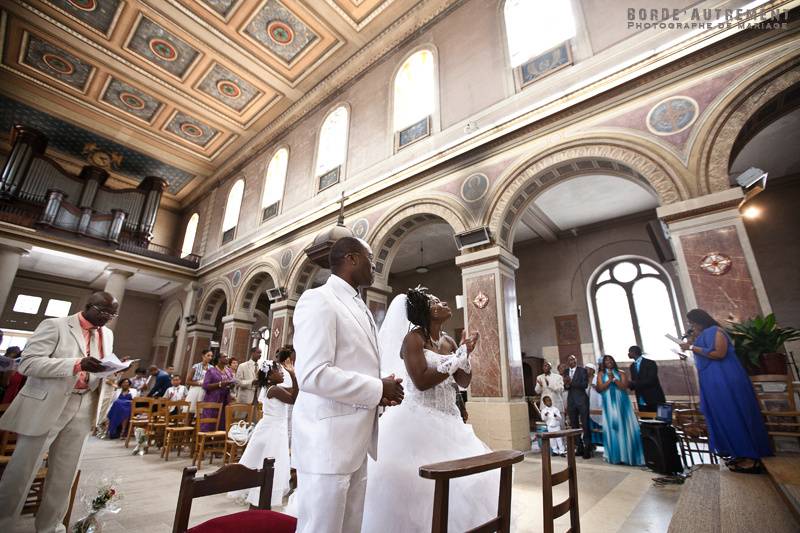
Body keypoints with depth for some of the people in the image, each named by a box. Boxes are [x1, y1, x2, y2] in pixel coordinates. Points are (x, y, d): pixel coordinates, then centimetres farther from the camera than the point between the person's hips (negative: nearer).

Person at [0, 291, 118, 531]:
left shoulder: (107, 335, 10)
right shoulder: (54, 325, -8)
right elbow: (27, 362, -15)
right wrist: (77, 364, -28)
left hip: (82, 411, 5)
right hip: (45, 407, -5)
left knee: (64, 475, 14)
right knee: (21, 471, 6)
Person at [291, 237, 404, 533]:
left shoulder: (360, 307, 15)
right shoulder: (318, 300, -13)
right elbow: (312, 374, -24)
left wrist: (381, 390, 2)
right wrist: (378, 389, -15)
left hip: (355, 440, 9)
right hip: (327, 439, -9)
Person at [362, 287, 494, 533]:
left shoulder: (448, 342, 9)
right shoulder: (413, 338, -11)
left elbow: (464, 382, 10)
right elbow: (422, 381, -22)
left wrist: (466, 352, -6)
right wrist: (459, 356, -17)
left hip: (448, 421, 7)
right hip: (420, 421, -7)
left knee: (459, 478, 10)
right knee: (421, 483, -3)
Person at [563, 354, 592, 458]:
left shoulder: (582, 370, -3)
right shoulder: (566, 372, 10)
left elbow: (585, 384, -14)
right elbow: (565, 387, 10)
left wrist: (571, 382, -21)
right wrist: (566, 384, -12)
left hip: (582, 400, -5)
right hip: (571, 401, 5)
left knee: (585, 425, -3)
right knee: (574, 425, 9)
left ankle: (587, 449, 5)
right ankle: (580, 448, 19)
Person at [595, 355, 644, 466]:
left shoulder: (621, 373, 6)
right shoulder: (601, 374, 6)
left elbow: (624, 386, -7)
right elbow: (600, 388, -5)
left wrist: (614, 379, -15)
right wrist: (609, 380, -13)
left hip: (621, 404, 0)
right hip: (609, 405, 0)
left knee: (625, 427, -1)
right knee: (612, 428, 0)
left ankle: (629, 455, 7)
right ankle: (616, 456, 8)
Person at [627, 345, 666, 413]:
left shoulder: (650, 363, -8)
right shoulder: (632, 366, 13)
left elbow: (651, 381, -18)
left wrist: (635, 383, -21)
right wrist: (629, 383, -9)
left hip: (654, 400, -5)